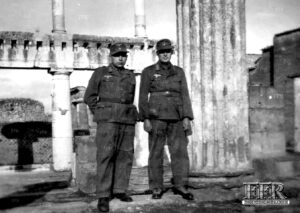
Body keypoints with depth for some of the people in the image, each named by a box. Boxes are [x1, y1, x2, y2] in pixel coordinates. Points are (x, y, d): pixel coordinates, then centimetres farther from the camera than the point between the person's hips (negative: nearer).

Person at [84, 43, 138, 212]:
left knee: (125, 156, 3)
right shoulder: (101, 73, 5)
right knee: (105, 155, -10)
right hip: (108, 120, -4)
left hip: (127, 121, 5)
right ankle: (103, 196, -9)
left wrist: (130, 115, 12)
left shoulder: (131, 76, 15)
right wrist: (100, 114, 0)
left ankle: (119, 190, 14)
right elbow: (89, 97, 6)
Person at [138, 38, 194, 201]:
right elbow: (143, 97, -1)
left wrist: (187, 117, -3)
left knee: (180, 151, -2)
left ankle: (180, 186, 7)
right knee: (156, 153, 1)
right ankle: (157, 188, 9)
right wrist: (145, 119, -10)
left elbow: (184, 95, 7)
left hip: (176, 117, 3)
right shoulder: (148, 71, 3)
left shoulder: (179, 72, 11)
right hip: (156, 116, -2)